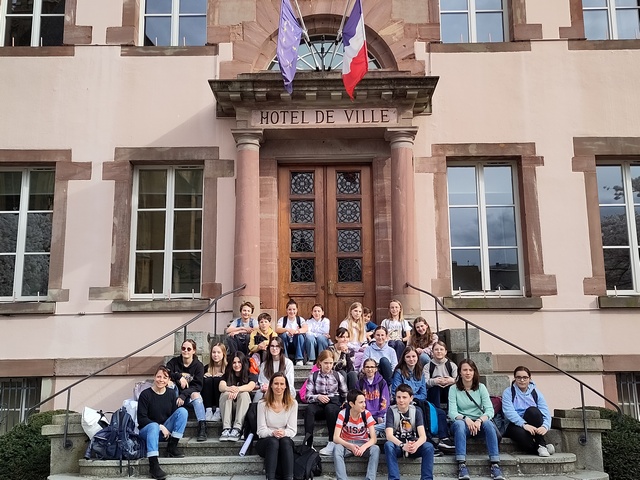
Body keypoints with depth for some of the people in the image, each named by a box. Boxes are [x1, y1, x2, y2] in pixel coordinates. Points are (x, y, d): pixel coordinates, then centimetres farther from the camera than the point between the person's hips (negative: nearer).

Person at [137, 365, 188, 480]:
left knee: (182, 410, -16)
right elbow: (141, 419, -13)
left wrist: (165, 428, -15)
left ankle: (172, 447, -14)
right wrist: (160, 427, -20)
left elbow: (175, 415, 4)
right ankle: (153, 465, -45)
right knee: (154, 426, -39)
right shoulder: (145, 394, -11)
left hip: (166, 429, 4)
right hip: (147, 429, -4)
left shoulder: (171, 394, 1)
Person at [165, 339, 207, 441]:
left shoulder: (198, 365, -5)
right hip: (175, 395, 2)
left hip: (189, 396, -2)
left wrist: (183, 395, -26)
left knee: (196, 395, -34)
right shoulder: (174, 362, 1)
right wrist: (179, 377, -26)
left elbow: (198, 385, -13)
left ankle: (202, 427, -43)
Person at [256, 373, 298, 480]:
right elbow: (261, 431, -8)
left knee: (285, 441, -33)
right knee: (273, 441, -34)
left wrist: (284, 433, -28)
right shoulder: (263, 404, -7)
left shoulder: (292, 403, -2)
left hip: (286, 442, 1)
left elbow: (292, 430, -5)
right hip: (265, 442, -1)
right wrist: (272, 433, -30)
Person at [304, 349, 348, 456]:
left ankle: (332, 443, -34)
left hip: (334, 403, -1)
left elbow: (345, 394, 14)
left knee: (330, 408, -36)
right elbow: (308, 396, 0)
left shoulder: (337, 376, 9)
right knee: (309, 409, -33)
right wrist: (318, 397, -20)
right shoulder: (313, 376, 7)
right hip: (318, 403, 1)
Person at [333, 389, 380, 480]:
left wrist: (363, 447, -37)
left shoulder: (367, 414, -13)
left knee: (376, 449, -30)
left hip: (362, 444, 1)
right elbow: (336, 438, -20)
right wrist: (350, 446, -37)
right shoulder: (343, 414, -16)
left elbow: (374, 438, -17)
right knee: (337, 448, -34)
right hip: (346, 444, -1)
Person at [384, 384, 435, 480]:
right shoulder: (391, 411, -9)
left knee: (429, 447, -28)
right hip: (397, 445, -1)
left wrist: (416, 445, -39)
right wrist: (403, 445, -41)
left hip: (413, 445, 2)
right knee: (388, 445, -35)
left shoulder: (416, 411, -4)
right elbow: (389, 435, -21)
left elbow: (423, 436, -15)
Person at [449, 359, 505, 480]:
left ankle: (495, 465, -32)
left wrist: (479, 420, -27)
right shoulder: (454, 389, -2)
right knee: (459, 424, -36)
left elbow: (490, 410, -8)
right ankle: (462, 465, -40)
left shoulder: (481, 387, 3)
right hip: (462, 422, -1)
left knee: (488, 423, -32)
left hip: (479, 424, 1)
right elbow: (452, 412, -11)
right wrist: (466, 419, -31)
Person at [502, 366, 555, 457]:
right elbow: (508, 412, -14)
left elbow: (545, 412, -3)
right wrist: (524, 424, -30)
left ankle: (541, 443, -23)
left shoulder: (535, 393, 10)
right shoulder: (508, 392, 2)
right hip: (514, 425, -2)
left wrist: (545, 426, -25)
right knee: (520, 433, -38)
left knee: (532, 410, -30)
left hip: (531, 425, 3)